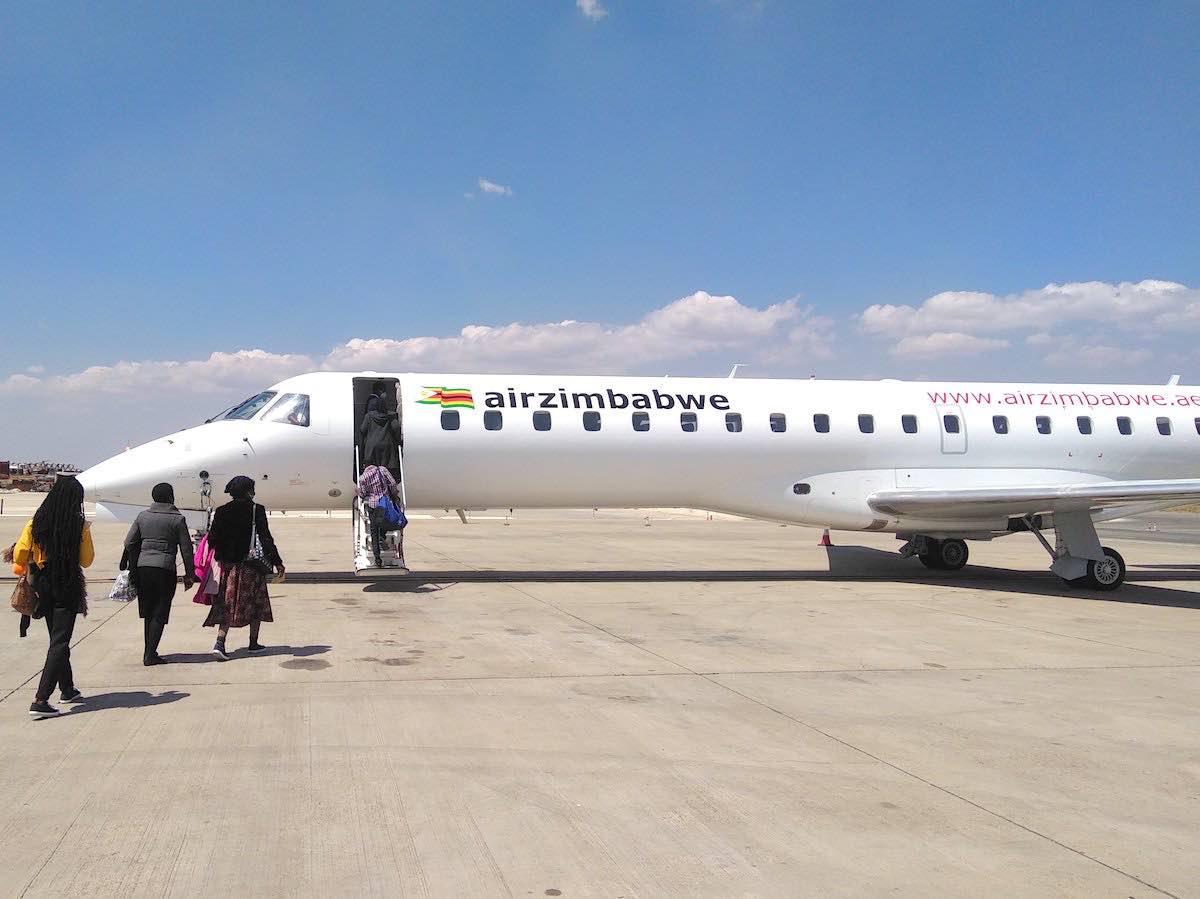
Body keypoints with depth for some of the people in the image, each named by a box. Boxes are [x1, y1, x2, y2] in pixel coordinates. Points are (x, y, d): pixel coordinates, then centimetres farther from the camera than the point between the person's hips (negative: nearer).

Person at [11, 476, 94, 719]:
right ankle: (40, 700, -10)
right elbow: (86, 560, -6)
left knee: (57, 638, 20)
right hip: (68, 587, -4)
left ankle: (67, 689, 32)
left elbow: (19, 553, -5)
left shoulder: (36, 523, -5)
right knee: (60, 642, -1)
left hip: (43, 585, 5)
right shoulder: (80, 526, -13)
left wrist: (22, 566, 17)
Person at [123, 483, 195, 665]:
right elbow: (186, 548, -2)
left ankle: (148, 652, 21)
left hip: (143, 568, 5)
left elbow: (129, 543, 9)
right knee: (160, 614, 1)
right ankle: (150, 655, -3)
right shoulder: (177, 519, -3)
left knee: (148, 613, 16)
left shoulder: (143, 516, 9)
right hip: (165, 569, -5)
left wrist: (133, 567, 20)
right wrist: (188, 574, 6)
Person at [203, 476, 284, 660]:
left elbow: (212, 539, 2)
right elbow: (265, 539, -11)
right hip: (251, 565, -3)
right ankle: (253, 643, 20)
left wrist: (220, 559, 14)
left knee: (227, 604, 8)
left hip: (228, 564, 3)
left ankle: (220, 643, -8)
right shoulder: (256, 510, -8)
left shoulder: (221, 512, 3)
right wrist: (277, 563, -9)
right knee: (255, 603, 13)